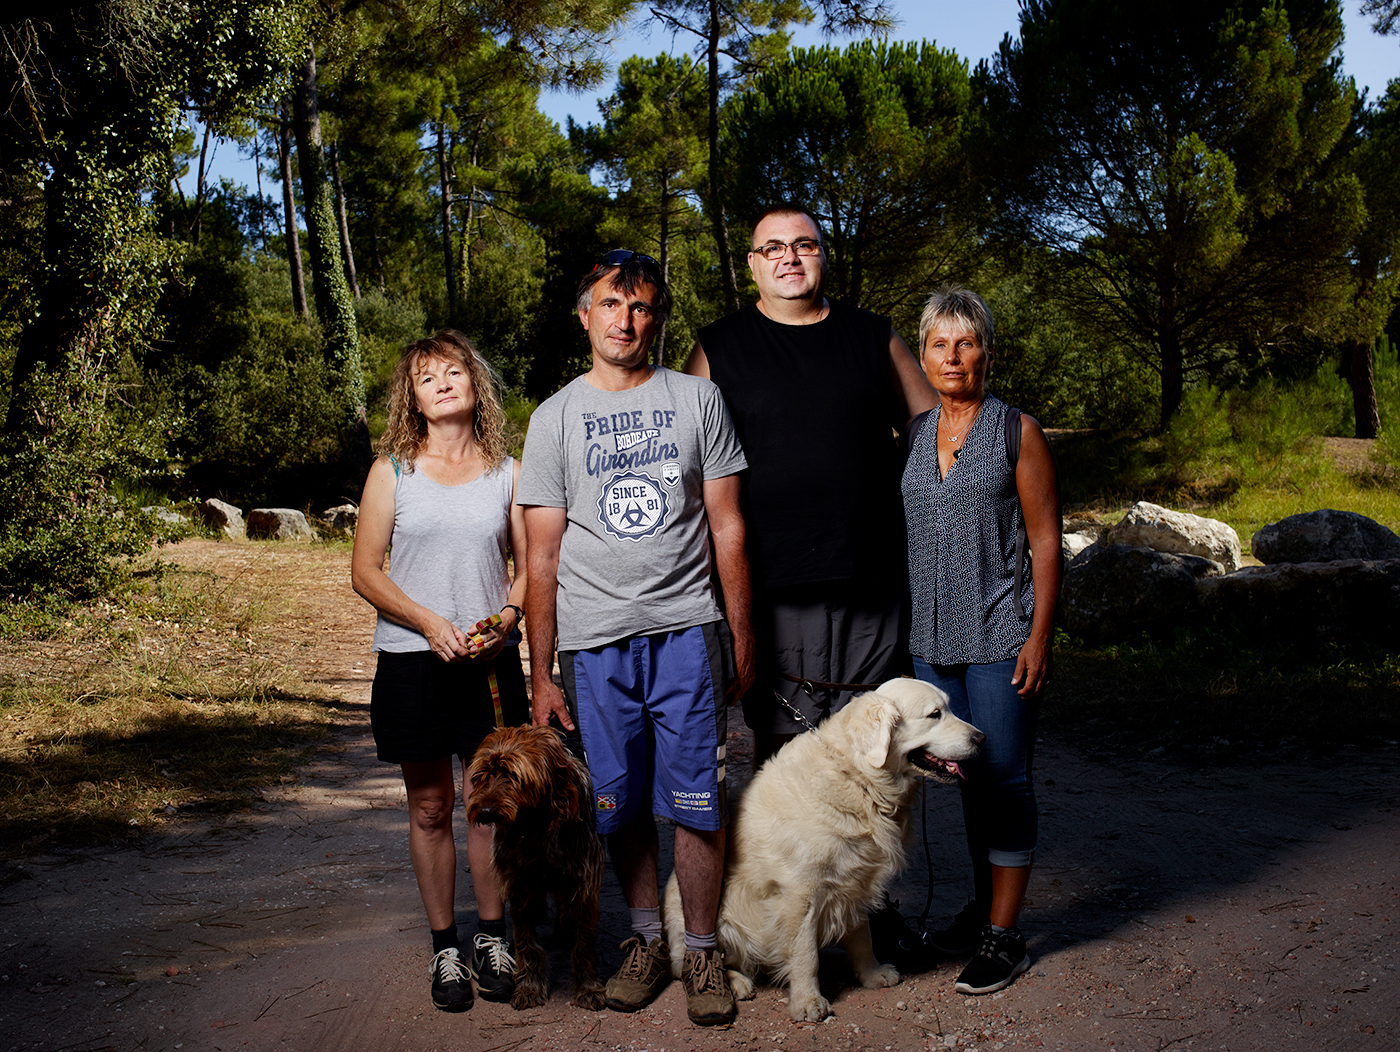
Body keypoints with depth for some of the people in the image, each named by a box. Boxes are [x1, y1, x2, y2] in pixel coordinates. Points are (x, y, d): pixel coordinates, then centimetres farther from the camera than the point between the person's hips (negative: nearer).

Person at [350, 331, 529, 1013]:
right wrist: (429, 622, -13)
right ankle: (444, 946, 19)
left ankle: (491, 938, 20)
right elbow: (365, 571, 0)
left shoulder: (506, 472, 6)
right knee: (429, 808, 7)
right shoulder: (392, 472, 3)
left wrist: (506, 617, -12)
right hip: (412, 658, 0)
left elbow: (530, 565, 8)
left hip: (492, 659, 0)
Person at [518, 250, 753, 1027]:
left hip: (685, 630, -1)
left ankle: (701, 951, 14)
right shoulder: (555, 417, 7)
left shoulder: (697, 400, 7)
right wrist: (541, 672, 4)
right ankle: (646, 941, 24)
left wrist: (743, 637, 4)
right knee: (622, 804, 6)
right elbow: (543, 556, 6)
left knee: (696, 803, -2)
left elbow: (728, 528, 8)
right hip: (594, 642, 1)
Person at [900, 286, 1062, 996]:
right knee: (968, 775, 13)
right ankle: (982, 906, 27)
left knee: (1002, 778, -1)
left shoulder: (1017, 432, -3)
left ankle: (1004, 935, 6)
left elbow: (1045, 539, -5)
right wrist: (899, 626, 11)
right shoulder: (912, 435, 10)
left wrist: (1039, 637, -11)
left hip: (999, 637, -4)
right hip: (933, 637, 5)